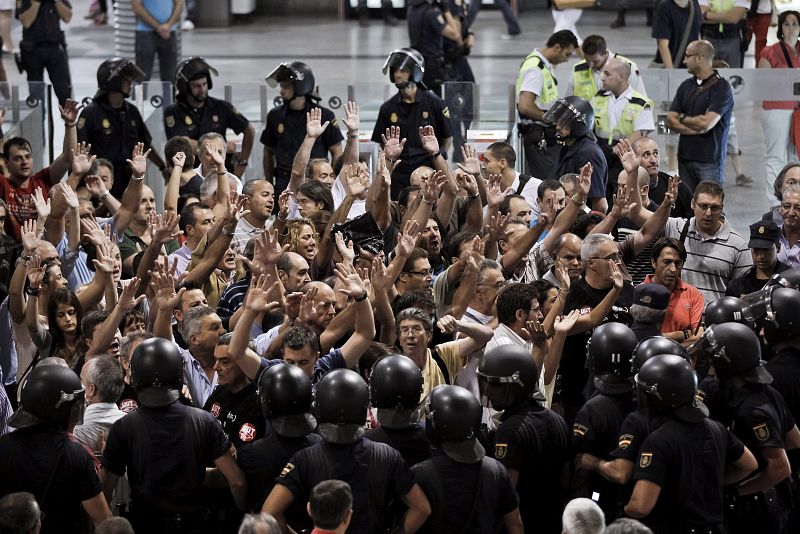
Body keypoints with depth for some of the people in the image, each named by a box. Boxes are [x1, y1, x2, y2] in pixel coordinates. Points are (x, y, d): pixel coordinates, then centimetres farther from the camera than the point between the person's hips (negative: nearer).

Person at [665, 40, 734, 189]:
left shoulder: (721, 87, -6)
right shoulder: (686, 86, 14)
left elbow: (706, 123, -16)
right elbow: (670, 120, 7)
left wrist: (682, 118, 2)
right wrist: (695, 129, -9)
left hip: (710, 160, -6)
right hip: (685, 158, 6)